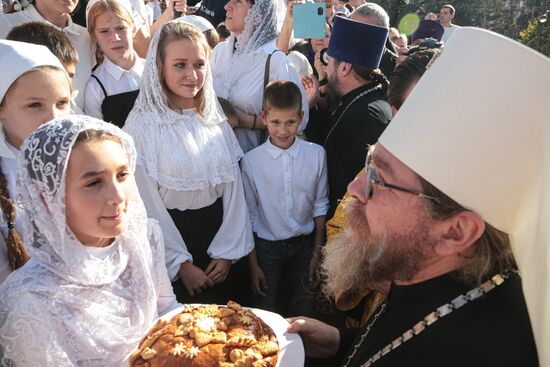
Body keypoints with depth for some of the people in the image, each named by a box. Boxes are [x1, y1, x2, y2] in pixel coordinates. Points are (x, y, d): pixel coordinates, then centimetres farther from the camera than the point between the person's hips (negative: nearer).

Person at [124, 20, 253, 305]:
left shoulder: (215, 119, 3)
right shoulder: (142, 126, -13)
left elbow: (233, 188, 2)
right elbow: (148, 204, -12)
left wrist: (227, 252, -4)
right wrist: (182, 265, -9)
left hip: (221, 232, 5)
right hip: (173, 236, -4)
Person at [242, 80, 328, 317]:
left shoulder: (316, 155, -10)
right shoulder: (251, 161, -14)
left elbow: (320, 206, 0)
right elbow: (249, 215, -5)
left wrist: (317, 254, 3)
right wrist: (253, 264, -2)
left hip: (305, 244, 2)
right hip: (267, 246, -1)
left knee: (304, 311, 17)